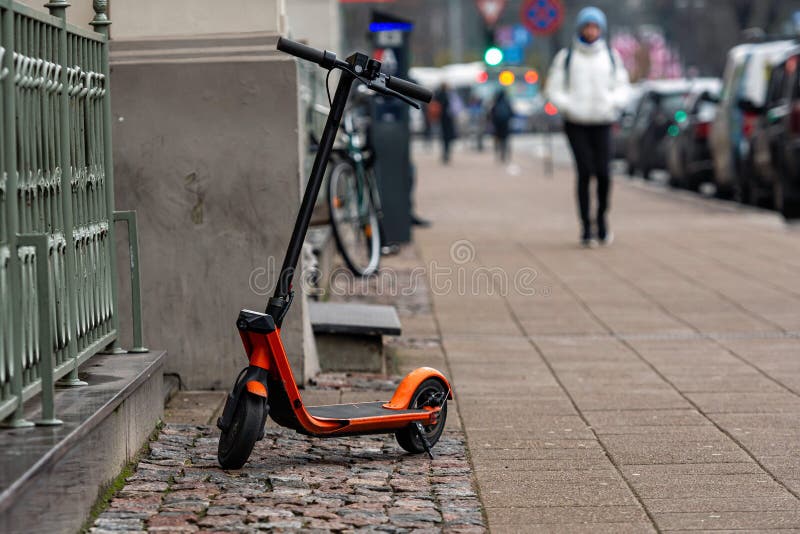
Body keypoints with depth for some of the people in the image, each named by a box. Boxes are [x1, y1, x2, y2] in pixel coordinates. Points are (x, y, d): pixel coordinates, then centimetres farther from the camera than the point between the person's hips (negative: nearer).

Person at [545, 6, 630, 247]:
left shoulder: (611, 56, 8)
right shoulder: (566, 57, 2)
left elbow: (622, 86, 13)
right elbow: (554, 89, 4)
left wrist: (613, 103, -7)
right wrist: (568, 106, -12)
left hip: (602, 123, 2)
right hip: (576, 124, -2)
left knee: (603, 173, -10)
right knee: (585, 172, -13)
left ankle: (602, 217, 16)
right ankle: (586, 227, -6)